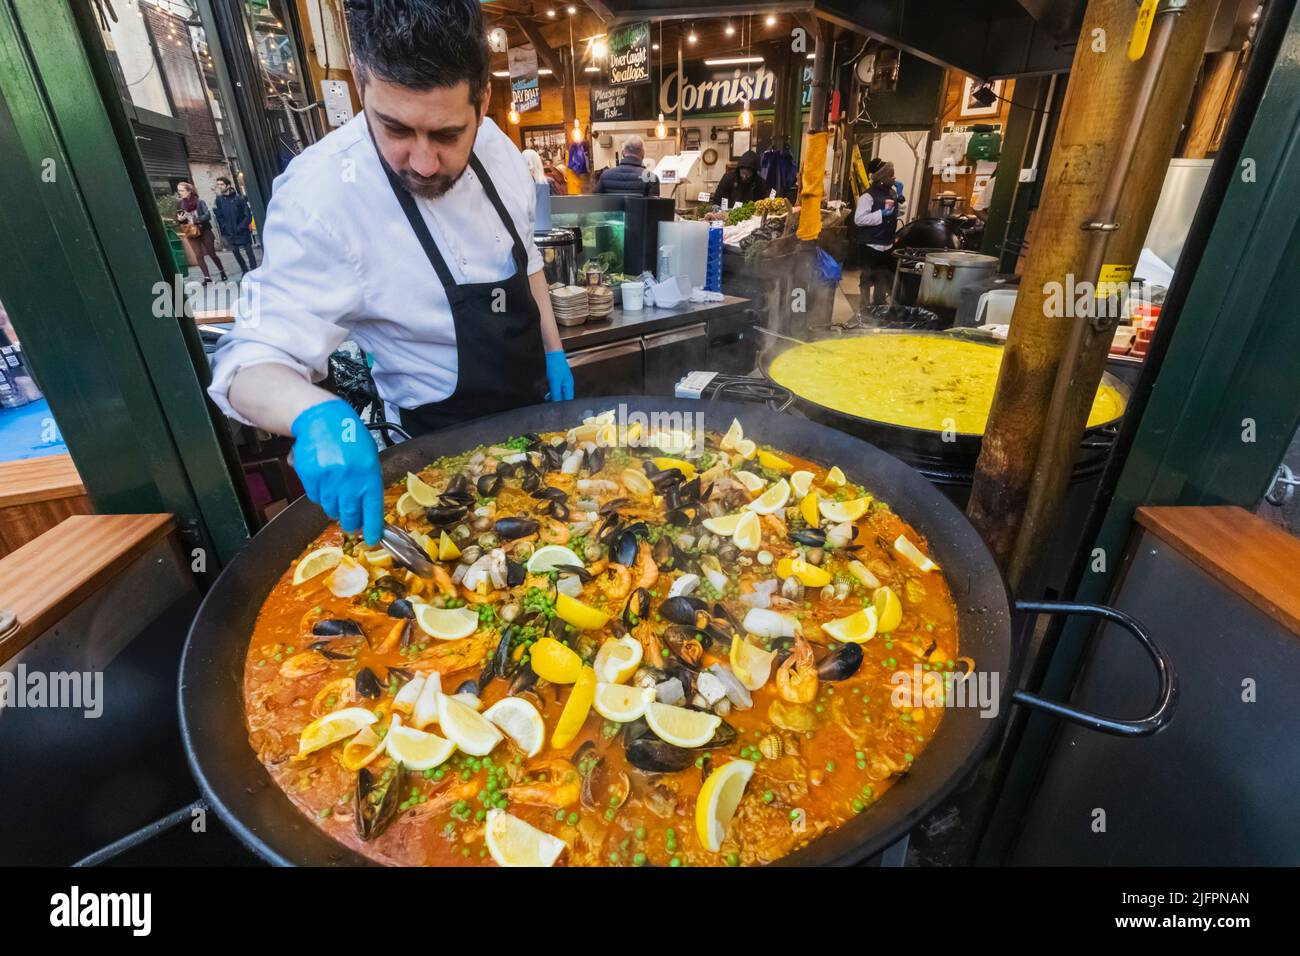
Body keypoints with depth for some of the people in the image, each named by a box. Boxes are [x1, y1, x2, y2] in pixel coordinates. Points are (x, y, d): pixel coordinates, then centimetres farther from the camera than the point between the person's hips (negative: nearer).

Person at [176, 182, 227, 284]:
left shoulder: (199, 202, -8)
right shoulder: (181, 204, 3)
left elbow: (208, 215, -13)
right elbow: (180, 219, 10)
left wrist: (195, 219, -22)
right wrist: (179, 219, -12)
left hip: (204, 231, -3)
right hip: (192, 233, 3)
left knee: (211, 253, 3)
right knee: (198, 255, -2)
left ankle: (222, 272, 22)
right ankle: (207, 277, 1)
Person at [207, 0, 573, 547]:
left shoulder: (495, 146, -11)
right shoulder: (323, 197, -29)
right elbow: (254, 358, -29)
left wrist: (553, 352, 4)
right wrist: (315, 415, -50)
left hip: (533, 399, 6)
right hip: (451, 439, -5)